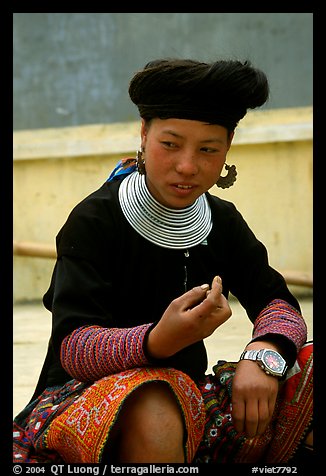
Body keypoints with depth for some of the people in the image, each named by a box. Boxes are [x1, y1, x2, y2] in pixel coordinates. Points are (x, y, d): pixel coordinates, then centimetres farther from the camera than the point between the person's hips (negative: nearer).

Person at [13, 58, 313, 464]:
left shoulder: (223, 222, 7)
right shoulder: (94, 221, -13)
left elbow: (279, 303, 0)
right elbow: (73, 349, -21)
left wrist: (263, 353, -25)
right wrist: (158, 341, -43)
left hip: (185, 400, 6)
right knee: (154, 415, -41)